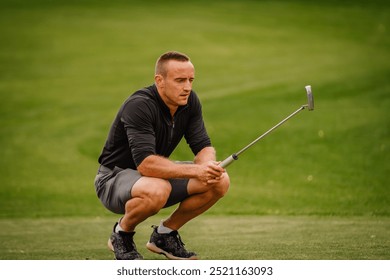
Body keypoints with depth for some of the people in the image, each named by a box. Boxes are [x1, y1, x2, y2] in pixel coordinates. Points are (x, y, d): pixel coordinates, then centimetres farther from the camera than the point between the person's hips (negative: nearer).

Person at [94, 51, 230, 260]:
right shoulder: (139, 105, -29)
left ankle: (165, 234, 7)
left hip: (159, 174, 7)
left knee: (220, 181, -12)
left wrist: (207, 165, -30)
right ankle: (122, 233, -7)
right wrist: (195, 170, -46)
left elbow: (203, 145, -5)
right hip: (114, 177, -7)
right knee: (157, 190, -41)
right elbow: (145, 163, -38)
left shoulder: (190, 101, -6)